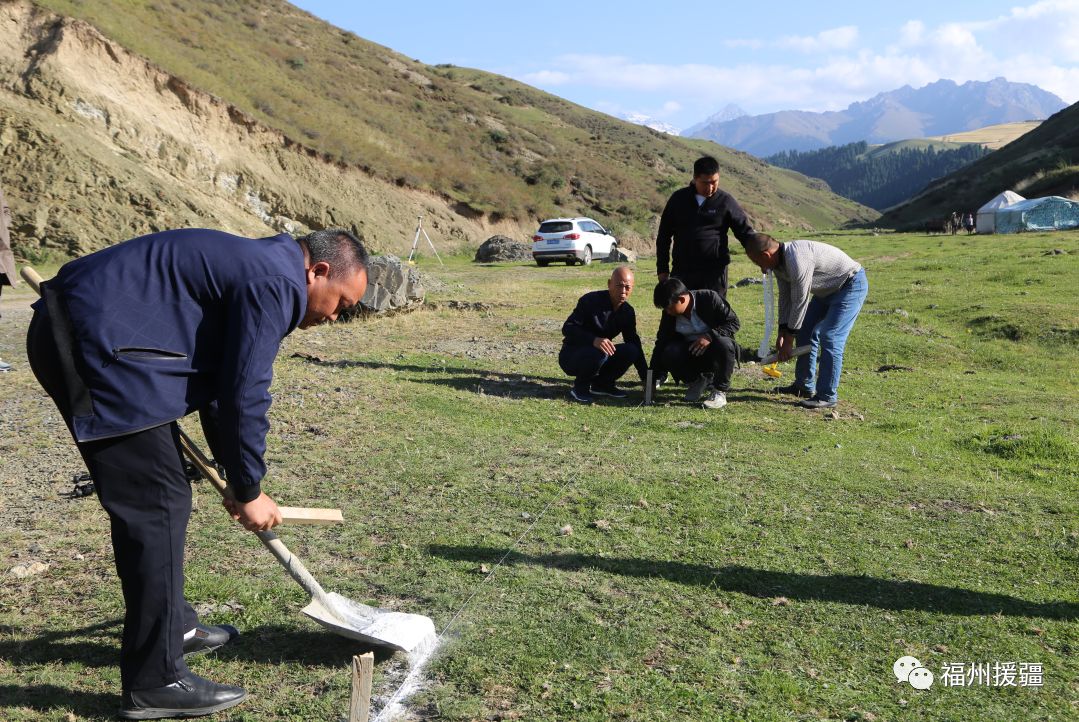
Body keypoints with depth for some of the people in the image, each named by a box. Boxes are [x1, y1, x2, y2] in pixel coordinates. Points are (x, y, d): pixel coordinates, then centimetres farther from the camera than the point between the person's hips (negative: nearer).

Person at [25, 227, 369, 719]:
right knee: (157, 504, -8)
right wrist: (248, 491, -2)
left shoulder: (253, 269, 18)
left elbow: (221, 381, 23)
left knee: (157, 496, 18)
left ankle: (173, 625, 34)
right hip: (93, 346, -11)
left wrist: (238, 476, 25)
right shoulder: (275, 284, -14)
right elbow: (244, 395, -15)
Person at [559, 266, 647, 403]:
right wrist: (594, 340, -42)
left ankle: (601, 384, 3)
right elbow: (567, 328, -24)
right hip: (571, 356, -6)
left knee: (630, 351, -16)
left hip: (598, 352, 6)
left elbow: (634, 342, 6)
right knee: (599, 353, -36)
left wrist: (646, 377, 0)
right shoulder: (591, 301, -19)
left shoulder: (627, 312, 0)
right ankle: (580, 388, -11)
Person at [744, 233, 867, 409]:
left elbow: (800, 302, -27)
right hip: (829, 289, 10)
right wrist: (782, 332, 2)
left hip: (851, 285, -10)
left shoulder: (797, 260, -33)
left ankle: (827, 396, -10)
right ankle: (804, 386, 22)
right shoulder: (779, 262, -2)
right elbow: (785, 297, 6)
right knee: (805, 333, 11)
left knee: (829, 338, -17)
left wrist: (788, 340, -19)